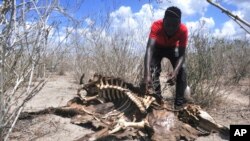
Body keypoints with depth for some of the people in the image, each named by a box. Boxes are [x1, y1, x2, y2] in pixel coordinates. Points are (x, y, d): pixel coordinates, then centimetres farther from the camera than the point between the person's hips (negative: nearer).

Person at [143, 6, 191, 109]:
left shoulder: (183, 30, -34)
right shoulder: (157, 26, -40)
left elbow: (182, 54, -34)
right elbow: (149, 49, -51)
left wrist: (175, 72, -54)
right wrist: (147, 74, -65)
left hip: (173, 48, 1)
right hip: (158, 47, -1)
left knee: (181, 70, -18)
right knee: (154, 70, -22)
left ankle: (180, 102, -10)